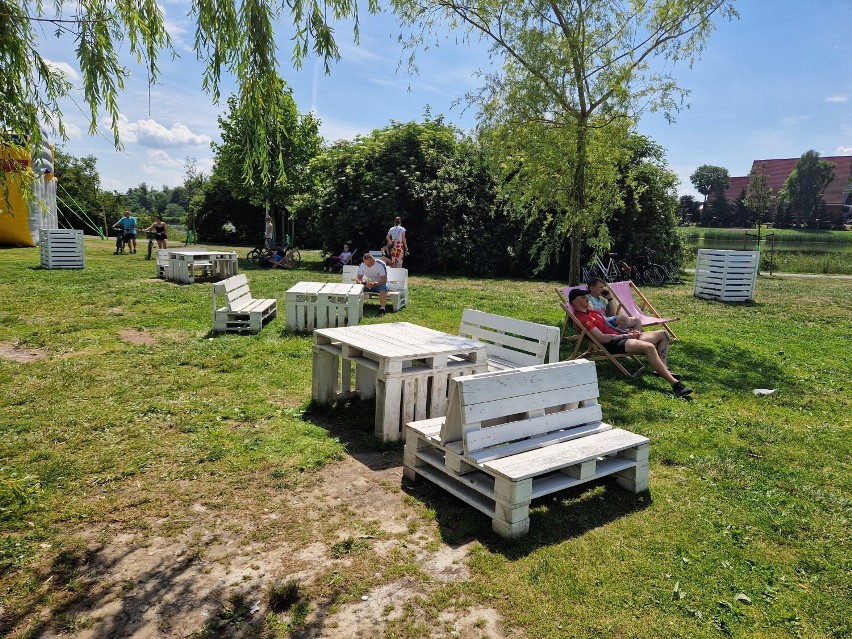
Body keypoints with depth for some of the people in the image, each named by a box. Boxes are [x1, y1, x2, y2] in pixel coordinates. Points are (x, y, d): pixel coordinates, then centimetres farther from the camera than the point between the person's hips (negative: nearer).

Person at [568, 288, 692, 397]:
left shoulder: (590, 310, 20)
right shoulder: (581, 318, -14)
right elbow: (603, 338, -21)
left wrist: (628, 332, 9)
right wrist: (625, 336, -10)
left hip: (619, 337, 11)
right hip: (613, 345, -11)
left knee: (663, 334, 10)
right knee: (649, 347, -35)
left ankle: (663, 369, -6)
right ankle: (675, 383, -39)